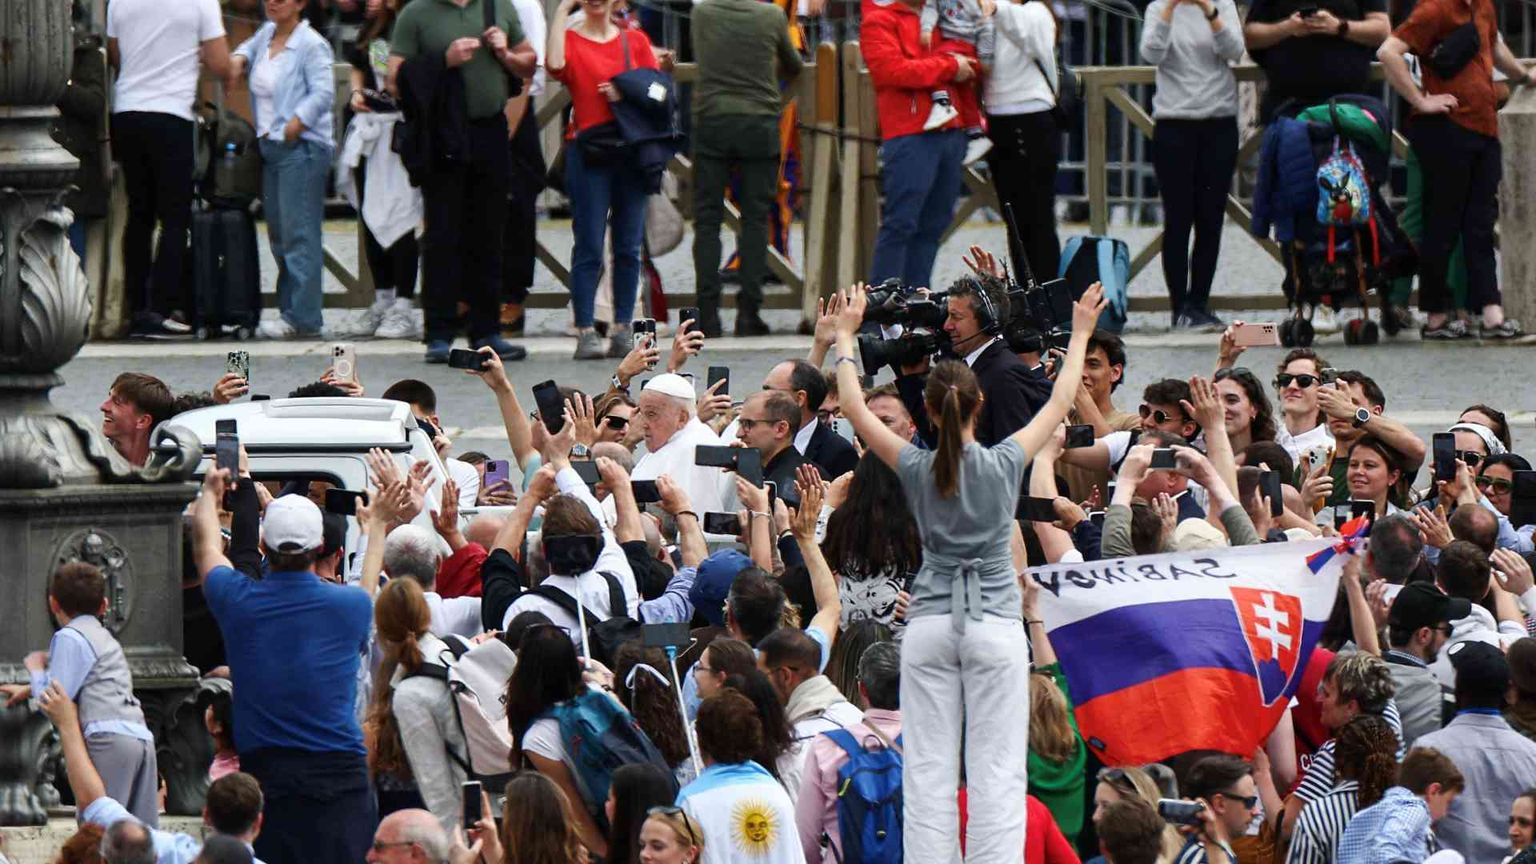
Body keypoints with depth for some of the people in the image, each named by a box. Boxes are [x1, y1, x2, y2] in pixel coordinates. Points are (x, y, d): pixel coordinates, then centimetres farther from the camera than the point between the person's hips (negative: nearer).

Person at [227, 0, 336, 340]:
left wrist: (293, 127, -20)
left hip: (302, 149, -9)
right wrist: (238, 60, 17)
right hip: (270, 146, 9)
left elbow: (323, 92, -18)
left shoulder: (312, 46, -9)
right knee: (278, 234, 10)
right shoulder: (267, 34, 15)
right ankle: (289, 309, 16)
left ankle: (303, 317, -13)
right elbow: (251, 47, 38)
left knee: (298, 233, -12)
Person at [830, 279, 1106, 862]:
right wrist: (1081, 334, 22)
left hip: (930, 623, 1)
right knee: (997, 773, -5)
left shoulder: (916, 468, -1)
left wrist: (846, 336, 22)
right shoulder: (1004, 464, -3)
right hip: (995, 624, -1)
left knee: (928, 771, 0)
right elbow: (1060, 402, 10)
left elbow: (855, 409, 11)